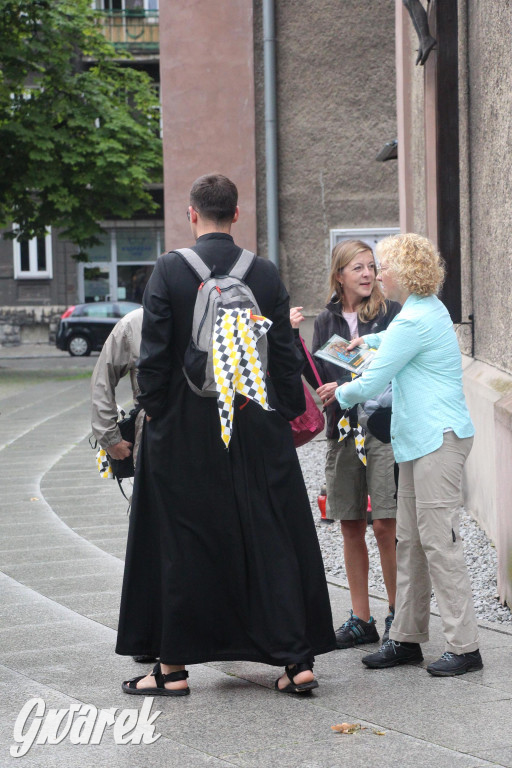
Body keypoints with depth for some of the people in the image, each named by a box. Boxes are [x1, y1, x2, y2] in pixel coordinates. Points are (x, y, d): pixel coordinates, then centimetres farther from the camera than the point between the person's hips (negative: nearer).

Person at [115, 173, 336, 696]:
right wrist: (290, 413, 12)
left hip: (185, 425, -2)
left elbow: (154, 352, -9)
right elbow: (285, 354, 2)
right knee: (273, 539, 7)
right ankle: (296, 658, 7)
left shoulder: (169, 269, -8)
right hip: (258, 426, 2)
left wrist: (153, 412, 1)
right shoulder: (265, 273, 0)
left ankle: (173, 667, 10)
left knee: (180, 543, 5)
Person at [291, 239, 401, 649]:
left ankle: (398, 616, 4)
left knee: (386, 526, -7)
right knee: (351, 527, 7)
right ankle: (361, 620, 15)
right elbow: (320, 379, 5)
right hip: (342, 430, 4)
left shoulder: (391, 313, -2)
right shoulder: (327, 320, 11)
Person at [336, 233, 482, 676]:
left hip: (439, 439, -10)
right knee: (410, 541, 11)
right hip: (423, 439, 10)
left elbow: (369, 385, -12)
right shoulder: (430, 309, 16)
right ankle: (407, 639, 15)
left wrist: (341, 395, 7)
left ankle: (464, 646, -8)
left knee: (439, 540, -10)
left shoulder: (414, 321, -16)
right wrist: (370, 340, 49)